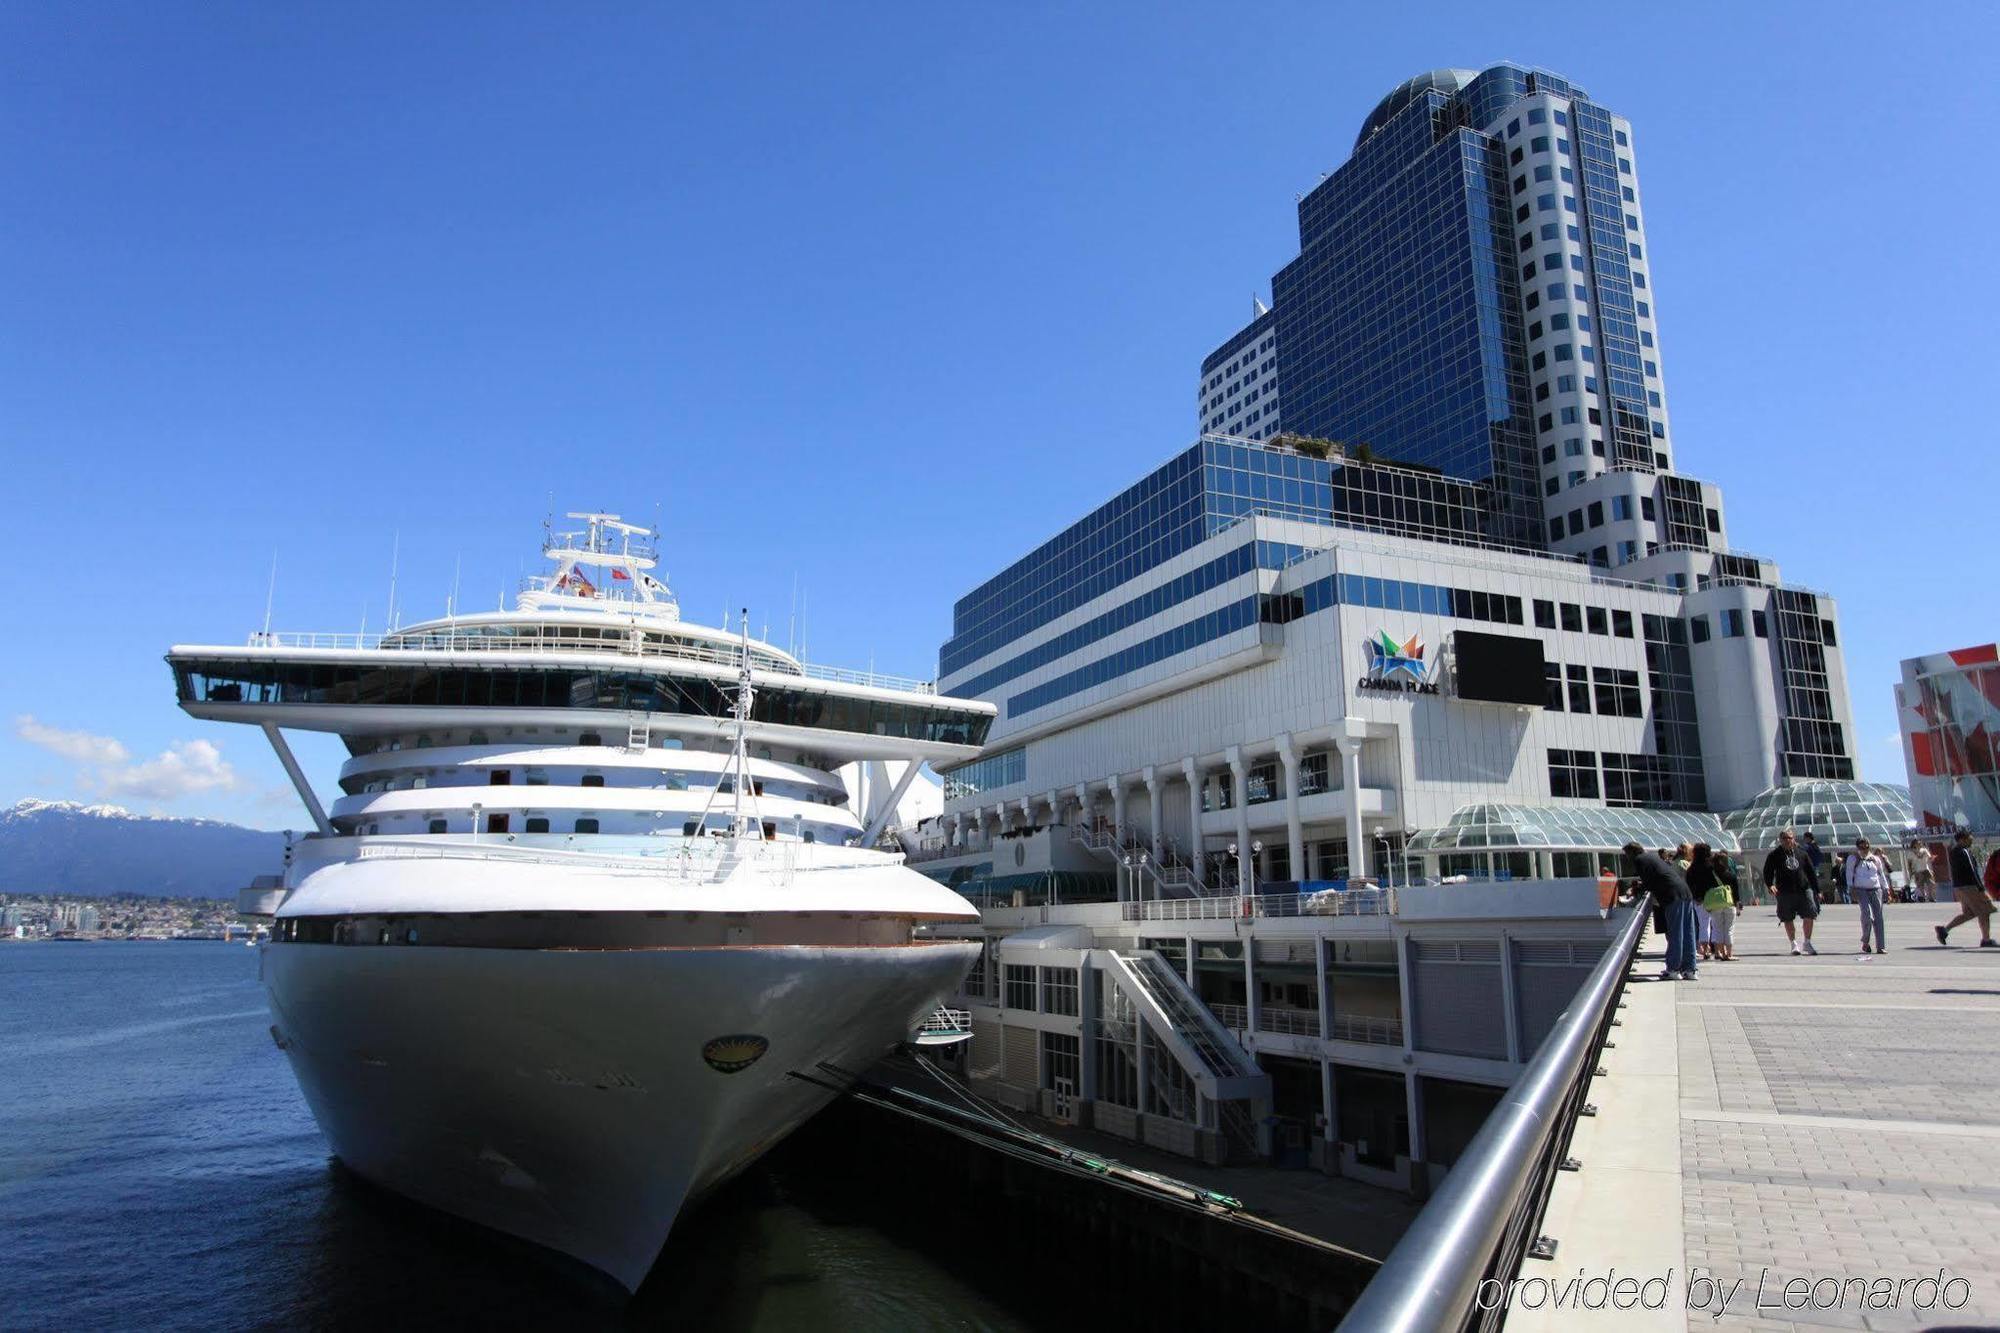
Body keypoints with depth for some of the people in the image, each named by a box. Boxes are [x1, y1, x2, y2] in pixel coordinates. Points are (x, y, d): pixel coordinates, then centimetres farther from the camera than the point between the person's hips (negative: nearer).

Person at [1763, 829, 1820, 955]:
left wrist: (1817, 890, 11)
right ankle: (1794, 944, 15)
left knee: (1809, 915, -5)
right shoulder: (1775, 855, 3)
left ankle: (1807, 943, 12)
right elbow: (1767, 872, 3)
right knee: (1788, 919, 3)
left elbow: (1811, 872, 14)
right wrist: (1769, 884, -16)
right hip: (1785, 892, -1)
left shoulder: (1802, 852, 10)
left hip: (1804, 889, 1)